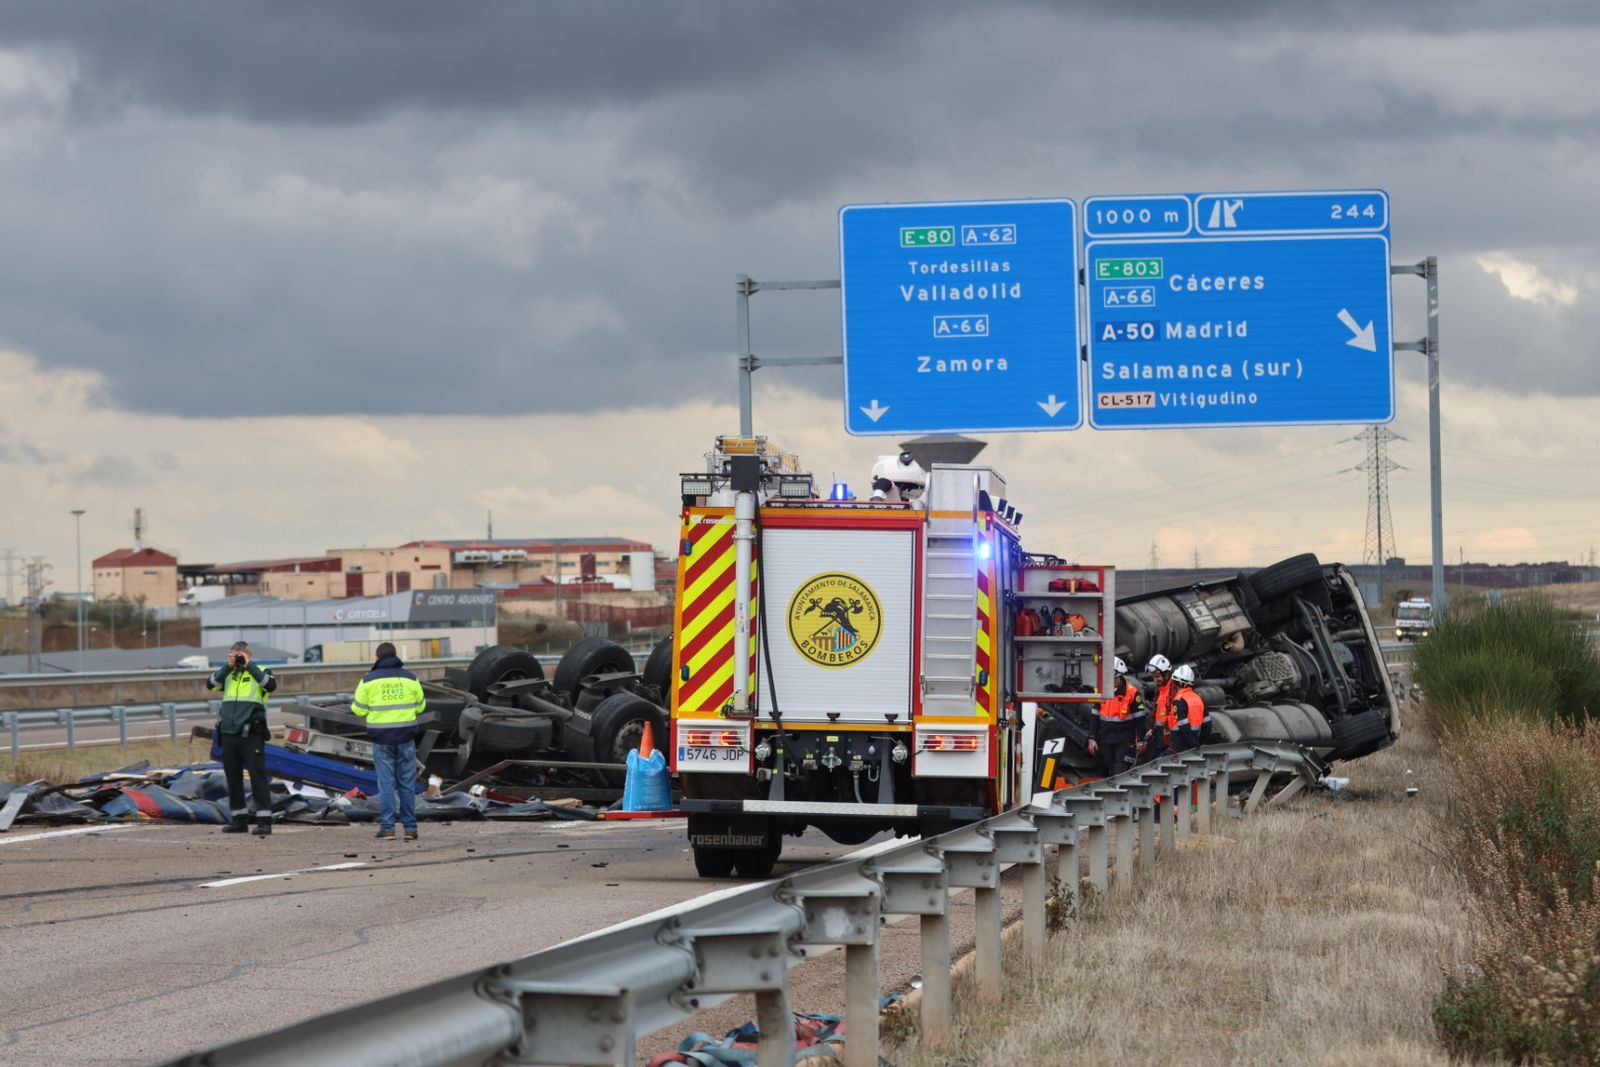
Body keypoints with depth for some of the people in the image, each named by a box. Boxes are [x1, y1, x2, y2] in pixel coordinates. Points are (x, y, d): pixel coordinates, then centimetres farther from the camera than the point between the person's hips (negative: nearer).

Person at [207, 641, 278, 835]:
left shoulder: (259, 671, 4)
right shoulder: (227, 674, 14)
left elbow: (271, 685, -16)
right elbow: (210, 685, -1)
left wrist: (249, 666, -13)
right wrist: (228, 666, -7)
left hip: (251, 734, -5)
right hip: (228, 734, 5)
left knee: (258, 775, -8)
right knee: (233, 778, 9)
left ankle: (264, 820, -8)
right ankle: (238, 819, 18)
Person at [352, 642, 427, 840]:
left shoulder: (369, 680, -2)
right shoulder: (410, 678, 2)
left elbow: (358, 709, 0)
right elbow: (420, 706, 10)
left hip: (381, 737, -1)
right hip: (405, 736, 1)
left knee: (386, 783, 3)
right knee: (407, 783, 6)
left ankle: (387, 827, -1)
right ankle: (410, 828, 5)